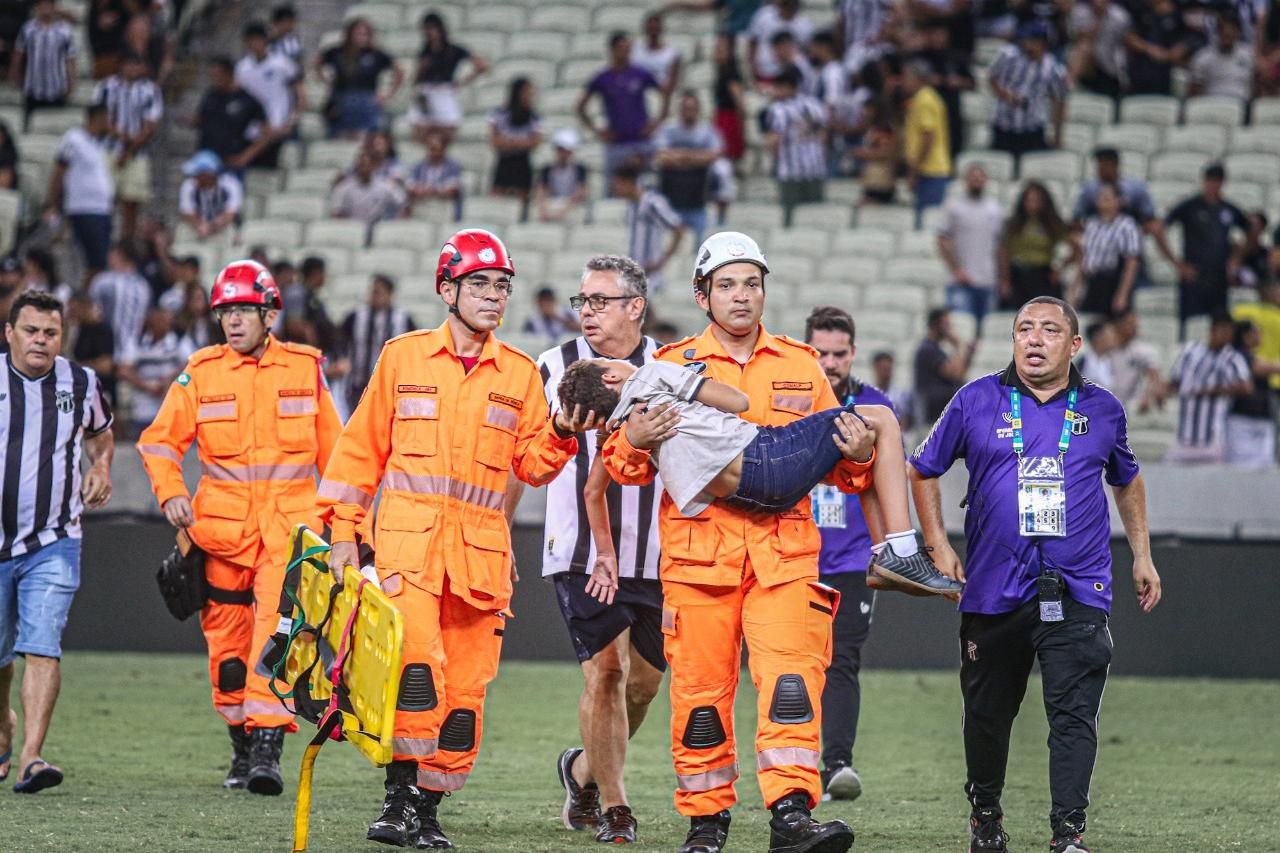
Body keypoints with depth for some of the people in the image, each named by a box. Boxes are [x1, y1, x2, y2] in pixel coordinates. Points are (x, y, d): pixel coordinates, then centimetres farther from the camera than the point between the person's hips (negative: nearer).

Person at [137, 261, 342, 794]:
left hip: (289, 523, -1)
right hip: (223, 524, 1)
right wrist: (171, 492, -10)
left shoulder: (305, 368, 6)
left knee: (277, 630, -16)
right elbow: (160, 440, 7)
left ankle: (268, 745, -19)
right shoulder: (201, 372, 4)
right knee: (227, 640, 4)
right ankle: (242, 746, 19)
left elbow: (331, 448, 15)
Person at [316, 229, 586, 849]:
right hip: (407, 538, -3)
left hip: (481, 549, 3)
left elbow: (532, 466, 11)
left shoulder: (520, 374, 12)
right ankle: (400, 795, -13)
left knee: (465, 687, 1)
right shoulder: (403, 356, 7)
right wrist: (342, 532, 5)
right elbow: (361, 448, 10)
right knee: (417, 663, -21)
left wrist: (560, 433, -9)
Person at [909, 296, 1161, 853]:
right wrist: (939, 547, 5)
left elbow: (1127, 480, 25)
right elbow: (923, 471, 13)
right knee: (987, 712, 10)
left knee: (1074, 714, -12)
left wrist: (1141, 555, 21)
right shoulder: (976, 401, 3)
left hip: (1077, 592, 0)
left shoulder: (1102, 409, 9)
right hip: (994, 589, 0)